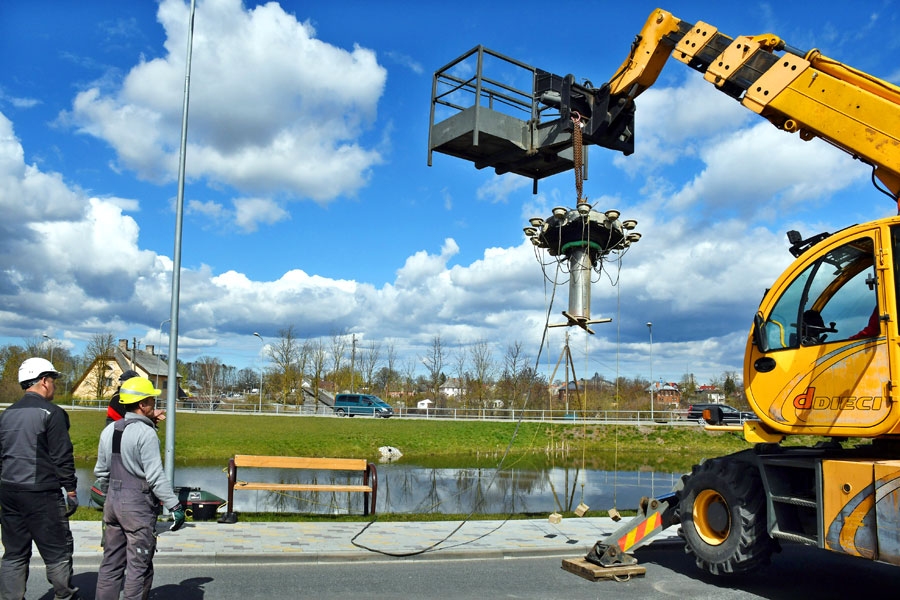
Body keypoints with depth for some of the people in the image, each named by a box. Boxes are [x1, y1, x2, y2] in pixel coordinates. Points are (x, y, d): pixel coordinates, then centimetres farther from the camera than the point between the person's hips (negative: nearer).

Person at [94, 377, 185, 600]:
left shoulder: (109, 430, 8)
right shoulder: (145, 433, -17)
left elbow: (101, 472, 14)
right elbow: (156, 477, -20)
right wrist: (175, 506, -15)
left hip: (112, 502, 8)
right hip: (138, 505, -8)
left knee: (111, 563, 15)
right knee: (139, 567, 1)